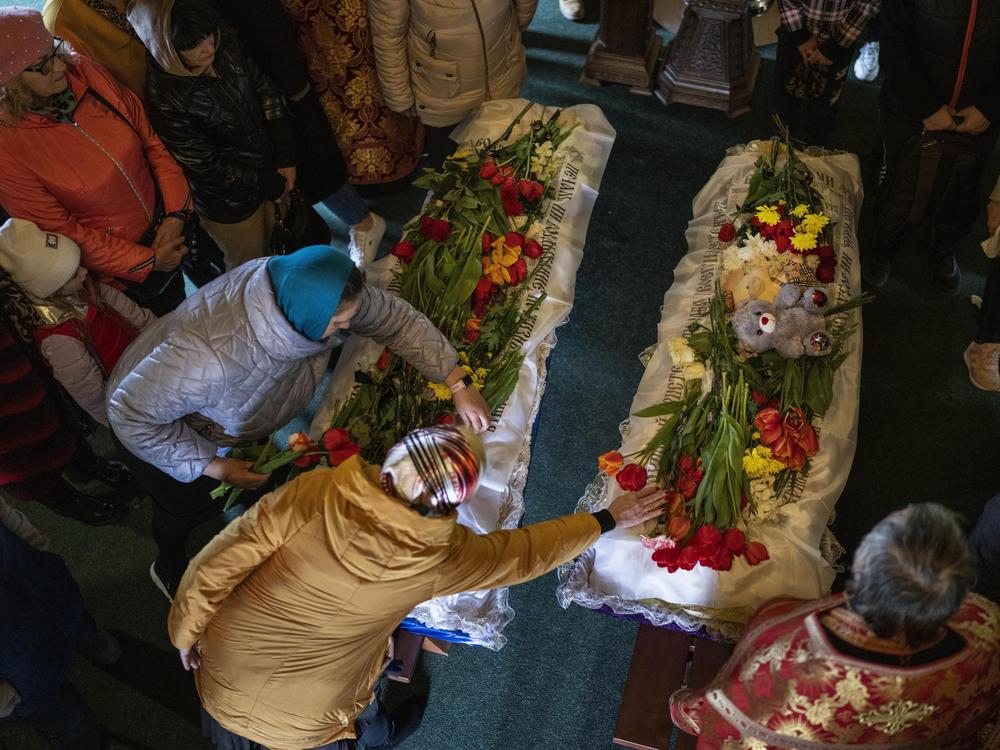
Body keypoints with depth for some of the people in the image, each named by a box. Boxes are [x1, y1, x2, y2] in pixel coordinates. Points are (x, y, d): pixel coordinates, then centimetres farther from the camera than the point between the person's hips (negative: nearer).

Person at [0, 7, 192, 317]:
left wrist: (176, 213, -15)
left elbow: (150, 139, -7)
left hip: (172, 220, 4)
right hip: (123, 265, -4)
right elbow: (60, 230, -19)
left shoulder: (86, 72, -16)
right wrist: (147, 261, -15)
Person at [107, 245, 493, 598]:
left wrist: (459, 387, -20)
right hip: (158, 428, -4)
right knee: (190, 505, 21)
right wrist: (214, 467, -27)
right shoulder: (209, 356, -50)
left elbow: (397, 318, -18)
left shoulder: (308, 288, -32)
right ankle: (170, 571, 55)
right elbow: (132, 412, -34)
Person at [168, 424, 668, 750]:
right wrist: (608, 519, 7)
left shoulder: (316, 492, -26)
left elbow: (216, 566, -19)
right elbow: (526, 553, -8)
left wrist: (186, 632, 1)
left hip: (221, 677, 2)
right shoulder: (440, 557, -24)